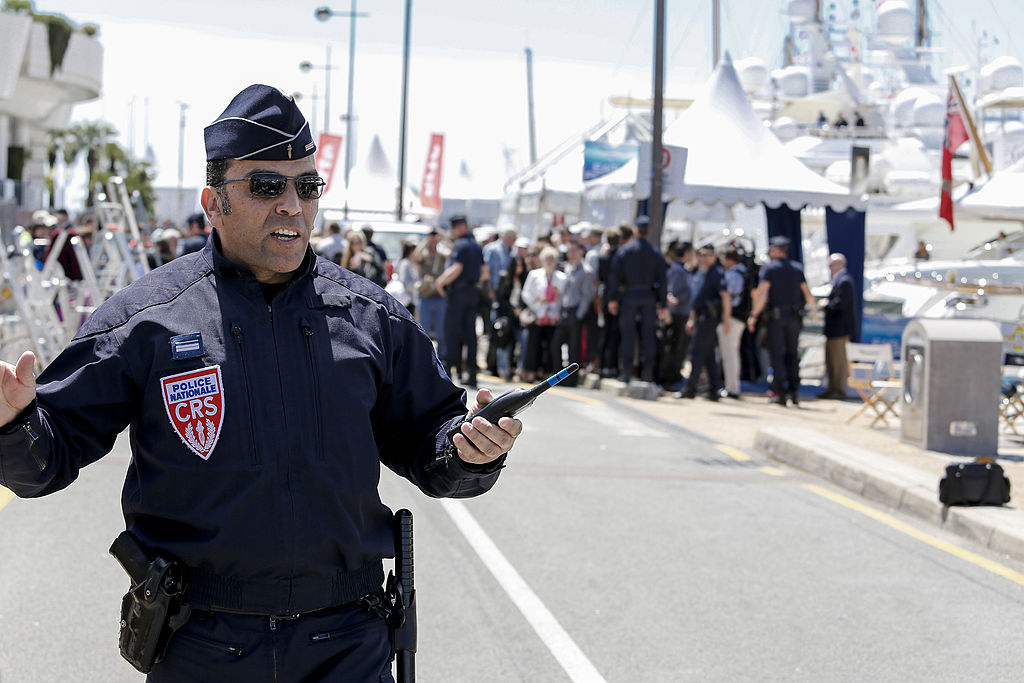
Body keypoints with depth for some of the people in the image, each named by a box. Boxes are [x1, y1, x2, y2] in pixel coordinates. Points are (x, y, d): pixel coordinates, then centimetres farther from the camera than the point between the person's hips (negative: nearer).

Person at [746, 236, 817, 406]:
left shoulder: (769, 269, -4)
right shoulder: (798, 268, 9)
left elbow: (762, 293, -14)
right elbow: (807, 293, 10)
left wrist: (754, 315, -11)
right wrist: (813, 309, 27)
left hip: (776, 317, -4)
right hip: (794, 317, 4)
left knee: (777, 355, -1)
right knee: (792, 354, 12)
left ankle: (780, 393, -6)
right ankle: (794, 391, 8)